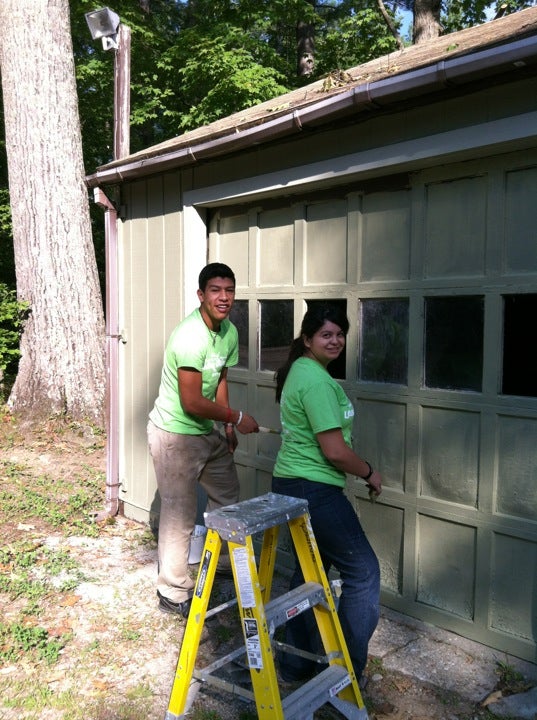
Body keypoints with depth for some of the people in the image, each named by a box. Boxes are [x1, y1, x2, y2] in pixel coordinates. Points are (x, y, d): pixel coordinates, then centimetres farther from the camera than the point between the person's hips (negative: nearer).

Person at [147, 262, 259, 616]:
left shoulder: (229, 332, 1)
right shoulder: (191, 336, -27)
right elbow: (192, 402, -27)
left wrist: (228, 427, 10)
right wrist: (236, 417, -16)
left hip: (208, 431, 9)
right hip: (176, 434, -9)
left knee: (228, 495, 21)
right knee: (180, 514, 0)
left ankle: (224, 561, 44)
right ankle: (174, 593, 17)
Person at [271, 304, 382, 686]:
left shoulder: (300, 370, 12)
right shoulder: (318, 381, -20)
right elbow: (335, 451, -22)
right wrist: (369, 472, -5)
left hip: (291, 484, 10)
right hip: (314, 490, -10)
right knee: (363, 571, 3)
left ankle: (296, 662, 33)